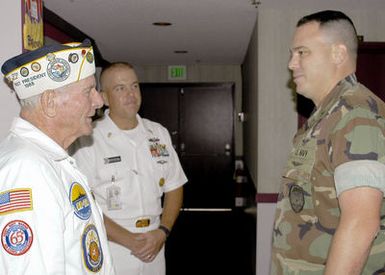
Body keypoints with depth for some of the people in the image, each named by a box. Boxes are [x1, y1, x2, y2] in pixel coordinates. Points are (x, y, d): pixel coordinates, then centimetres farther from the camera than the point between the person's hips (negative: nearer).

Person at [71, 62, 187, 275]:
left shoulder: (159, 133, 4)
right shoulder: (89, 140, -11)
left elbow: (174, 188, 8)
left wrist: (162, 232, -6)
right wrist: (129, 240, -17)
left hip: (154, 249, 4)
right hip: (110, 248, -4)